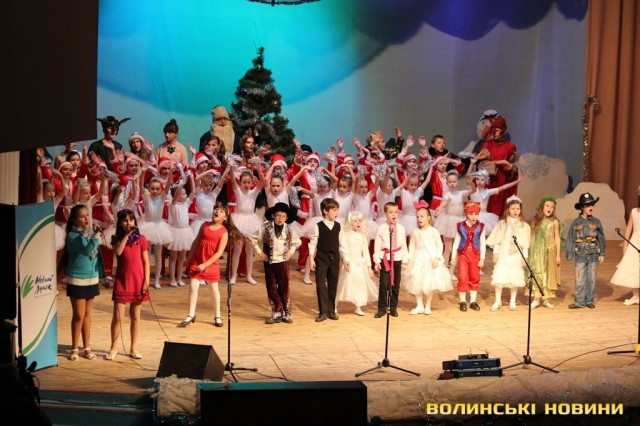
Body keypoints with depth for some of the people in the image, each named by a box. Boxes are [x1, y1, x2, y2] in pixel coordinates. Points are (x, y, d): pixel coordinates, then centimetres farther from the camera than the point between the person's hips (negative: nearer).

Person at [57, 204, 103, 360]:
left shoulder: (92, 232, 6)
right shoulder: (73, 236, -13)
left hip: (92, 279, 6)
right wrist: (96, 237, -23)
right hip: (77, 280, -6)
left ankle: (87, 348, 19)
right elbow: (87, 250, -27)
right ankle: (74, 349, 9)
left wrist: (100, 272, 11)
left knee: (87, 314, 12)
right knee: (79, 315, -2)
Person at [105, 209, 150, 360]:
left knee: (135, 316, 9)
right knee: (117, 317, -1)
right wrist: (127, 235, -14)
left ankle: (133, 348, 18)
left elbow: (146, 262, 2)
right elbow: (118, 252, -18)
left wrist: (146, 281, -5)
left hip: (138, 282, 1)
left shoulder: (141, 239, 3)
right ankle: (113, 348, 11)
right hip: (122, 281, -1)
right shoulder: (117, 239, 4)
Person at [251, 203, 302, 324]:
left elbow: (297, 241, 14)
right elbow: (253, 239, 0)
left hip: (283, 261, 0)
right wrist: (259, 252, -2)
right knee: (271, 288, 3)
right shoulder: (266, 227, -7)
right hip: (269, 262, 0)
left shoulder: (289, 229, -2)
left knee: (284, 288, 3)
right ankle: (277, 313, 11)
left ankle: (286, 313, 12)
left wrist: (291, 251, 3)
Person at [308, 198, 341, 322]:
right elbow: (313, 243, -6)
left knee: (333, 284, 8)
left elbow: (341, 243, 9)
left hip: (334, 257, 4)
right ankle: (323, 311, 1)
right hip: (321, 257, -4)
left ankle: (331, 310, 17)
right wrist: (311, 258, -10)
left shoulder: (337, 226, 4)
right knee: (321, 284, -4)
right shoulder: (318, 226, -8)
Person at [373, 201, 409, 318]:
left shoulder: (401, 228, 5)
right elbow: (377, 246, -1)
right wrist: (377, 261, -3)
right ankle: (382, 308, 5)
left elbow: (404, 246, 9)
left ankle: (393, 307, 19)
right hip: (385, 259, -3)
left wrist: (405, 260, 7)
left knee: (395, 285, 8)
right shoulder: (381, 228, -3)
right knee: (384, 284, -4)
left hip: (397, 259, 3)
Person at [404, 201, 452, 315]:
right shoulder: (415, 232, 4)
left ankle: (427, 306, 13)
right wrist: (410, 259, 3)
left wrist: (436, 258, -15)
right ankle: (419, 306, 13)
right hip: (418, 259, 3)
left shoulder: (433, 231, -5)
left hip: (431, 259, -3)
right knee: (417, 282, 2)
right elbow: (412, 247, 9)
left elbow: (439, 246, -5)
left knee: (430, 284, 1)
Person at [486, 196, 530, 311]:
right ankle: (498, 301, 10)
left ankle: (512, 301, 18)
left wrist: (525, 257, -1)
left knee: (515, 278, 5)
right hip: (503, 254, 0)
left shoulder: (524, 226, 1)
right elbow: (497, 240, 3)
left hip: (516, 255, 0)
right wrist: (495, 253, 0)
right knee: (499, 277, -2)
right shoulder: (502, 223, 2)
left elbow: (525, 244, 2)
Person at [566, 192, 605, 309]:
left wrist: (602, 254, 5)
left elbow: (601, 238, 7)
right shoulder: (576, 223, 0)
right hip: (580, 254, -1)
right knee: (580, 278, -3)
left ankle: (590, 301, 15)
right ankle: (579, 301, 2)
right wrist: (569, 254, 0)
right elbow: (570, 239, 2)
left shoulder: (596, 222, 3)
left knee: (591, 278, 6)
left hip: (594, 255, 1)